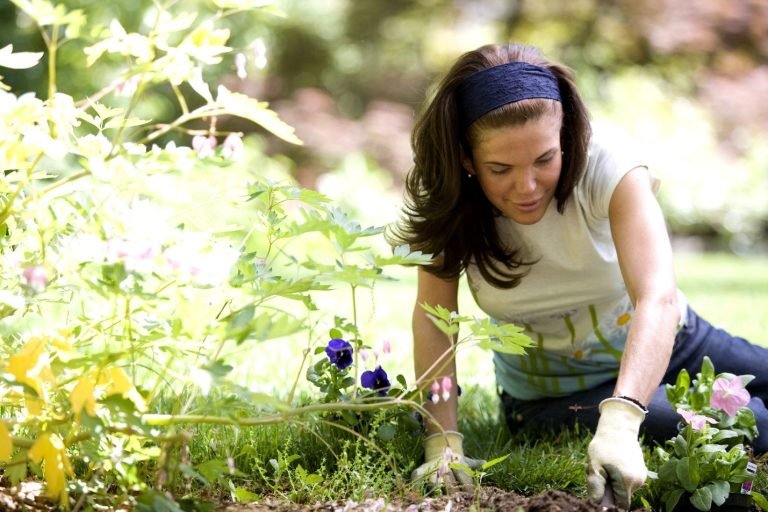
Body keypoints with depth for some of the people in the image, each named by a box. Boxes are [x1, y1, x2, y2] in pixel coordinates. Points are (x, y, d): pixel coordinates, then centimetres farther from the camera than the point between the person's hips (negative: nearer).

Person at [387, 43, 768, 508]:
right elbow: (433, 318, -21)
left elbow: (658, 298, -41)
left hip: (659, 347, 1)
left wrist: (620, 419, -56)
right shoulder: (451, 205, -21)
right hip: (552, 393, -1)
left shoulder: (609, 172, -28)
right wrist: (442, 440, -33)